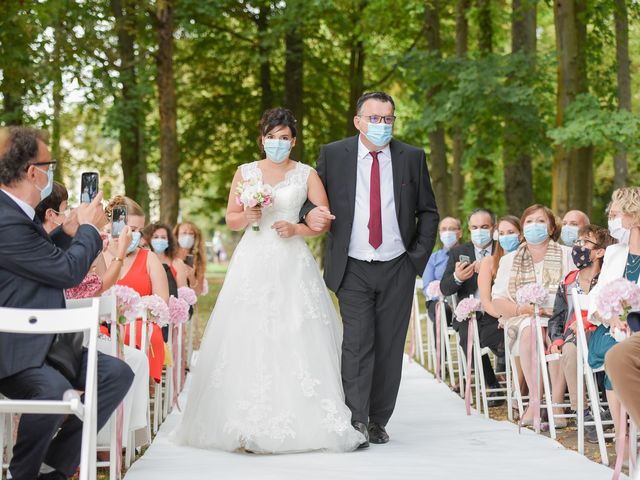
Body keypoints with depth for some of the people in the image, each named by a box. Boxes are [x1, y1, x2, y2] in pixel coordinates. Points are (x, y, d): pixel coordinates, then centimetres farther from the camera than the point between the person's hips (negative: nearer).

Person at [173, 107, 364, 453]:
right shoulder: (245, 173, 12)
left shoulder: (307, 174, 8)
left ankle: (302, 422, -4)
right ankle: (248, 426, -6)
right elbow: (230, 219, 11)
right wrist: (247, 217, -10)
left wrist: (296, 229, -10)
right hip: (253, 263, 1)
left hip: (293, 265, -1)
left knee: (297, 339, -8)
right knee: (248, 338, -7)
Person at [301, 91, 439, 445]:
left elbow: (428, 213, 10)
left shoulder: (412, 158, 5)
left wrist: (419, 257, 1)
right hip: (353, 270, -1)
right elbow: (310, 196, 7)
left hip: (398, 269, 2)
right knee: (357, 344, -10)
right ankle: (355, 421, -8)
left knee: (389, 347, 4)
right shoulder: (333, 155, 2)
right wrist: (309, 213, -17)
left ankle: (378, 421, 15)